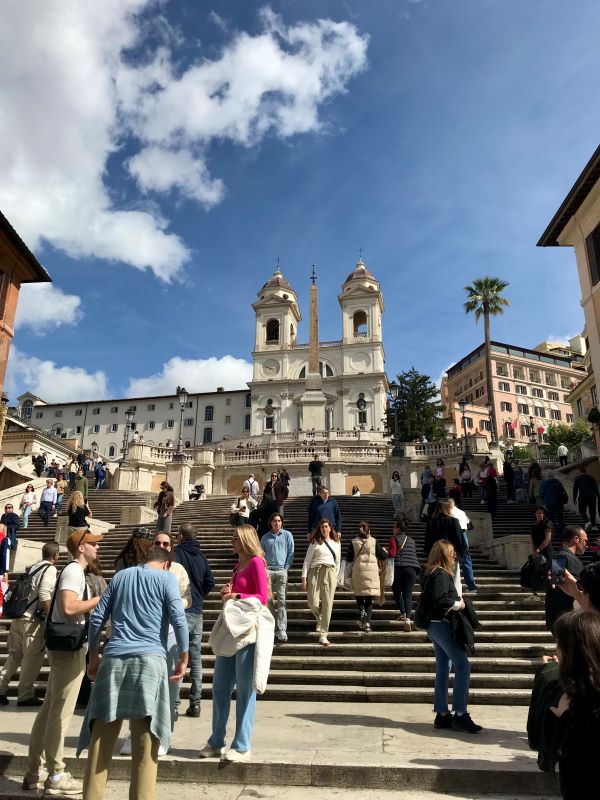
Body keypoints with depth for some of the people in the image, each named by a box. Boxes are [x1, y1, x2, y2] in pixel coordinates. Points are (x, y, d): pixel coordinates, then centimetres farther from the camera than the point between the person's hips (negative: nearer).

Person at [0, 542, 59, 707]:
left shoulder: (32, 567, 14)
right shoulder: (50, 569, -10)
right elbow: (44, 595, -19)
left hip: (18, 616, 8)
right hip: (32, 619, -7)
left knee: (15, 654, 16)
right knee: (33, 657, 3)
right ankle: (25, 695, 8)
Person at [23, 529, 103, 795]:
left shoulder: (74, 571, 15)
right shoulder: (74, 571, -15)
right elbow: (68, 607, -27)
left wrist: (95, 604, 12)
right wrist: (100, 599, -18)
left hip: (65, 646, 10)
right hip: (69, 647, -10)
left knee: (49, 708, 14)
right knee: (61, 711, -1)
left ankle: (34, 772, 23)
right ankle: (56, 777, 9)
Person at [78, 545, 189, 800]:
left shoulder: (120, 576, 17)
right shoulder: (166, 578, 6)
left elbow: (97, 618, 15)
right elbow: (178, 620, -4)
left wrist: (93, 656, 24)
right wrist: (183, 659, 3)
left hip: (114, 658, 4)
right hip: (149, 659, -3)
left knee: (101, 735, 9)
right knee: (145, 739, 3)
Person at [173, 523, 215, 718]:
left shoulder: (177, 554, -9)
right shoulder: (201, 556, 8)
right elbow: (210, 583, 8)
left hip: (181, 612, -6)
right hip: (198, 612, 6)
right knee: (196, 658, 11)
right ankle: (195, 704, 16)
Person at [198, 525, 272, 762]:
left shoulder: (256, 562, -7)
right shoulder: (238, 566, 18)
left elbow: (263, 597, -12)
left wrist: (236, 596, -18)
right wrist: (226, 594, 5)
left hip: (249, 629, -8)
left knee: (245, 689, -1)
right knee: (219, 687, 11)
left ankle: (242, 747, 9)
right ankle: (216, 742, 23)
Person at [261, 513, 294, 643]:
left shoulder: (287, 535, 6)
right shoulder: (265, 537, 11)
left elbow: (291, 552, 5)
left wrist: (286, 567, -2)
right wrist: (263, 562, 2)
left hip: (282, 571, -2)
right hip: (268, 571, 2)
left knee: (281, 600, -6)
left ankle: (281, 630, -6)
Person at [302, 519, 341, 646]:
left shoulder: (336, 543, 14)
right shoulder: (315, 542, 5)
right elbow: (307, 561, 2)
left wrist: (336, 576, 12)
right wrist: (304, 578, -5)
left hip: (330, 573, 2)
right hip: (315, 572, -2)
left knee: (327, 605, -5)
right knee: (313, 603, -10)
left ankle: (323, 635, 1)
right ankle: (320, 619, 25)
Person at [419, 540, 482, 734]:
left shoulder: (432, 574, 14)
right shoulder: (441, 575, -15)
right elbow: (440, 600, -26)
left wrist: (457, 601, 11)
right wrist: (458, 604, -11)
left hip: (436, 626, 10)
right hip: (443, 625, -10)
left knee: (443, 669, 11)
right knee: (463, 666, -10)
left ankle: (442, 715, 15)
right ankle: (459, 715, -9)